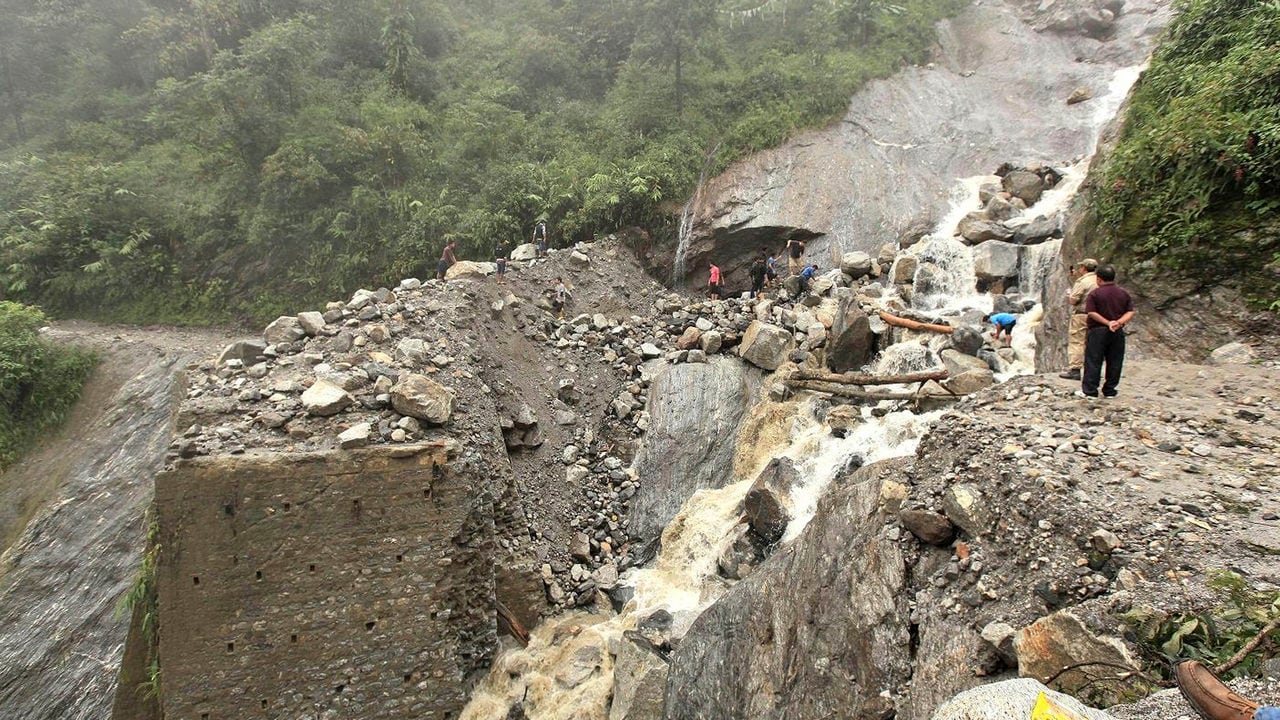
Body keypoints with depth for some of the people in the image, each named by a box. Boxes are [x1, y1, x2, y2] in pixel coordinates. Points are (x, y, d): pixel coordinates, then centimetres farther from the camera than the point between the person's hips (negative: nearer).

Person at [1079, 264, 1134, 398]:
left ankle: (1089, 391, 0)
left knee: (1093, 362, 0)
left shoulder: (1095, 294, -7)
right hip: (1118, 333, 4)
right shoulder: (1124, 293, 7)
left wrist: (1108, 323, -10)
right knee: (1114, 362, 9)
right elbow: (1130, 312, 3)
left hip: (1098, 331, -4)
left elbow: (1091, 313, -14)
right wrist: (1119, 322, -9)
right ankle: (1110, 391, 14)